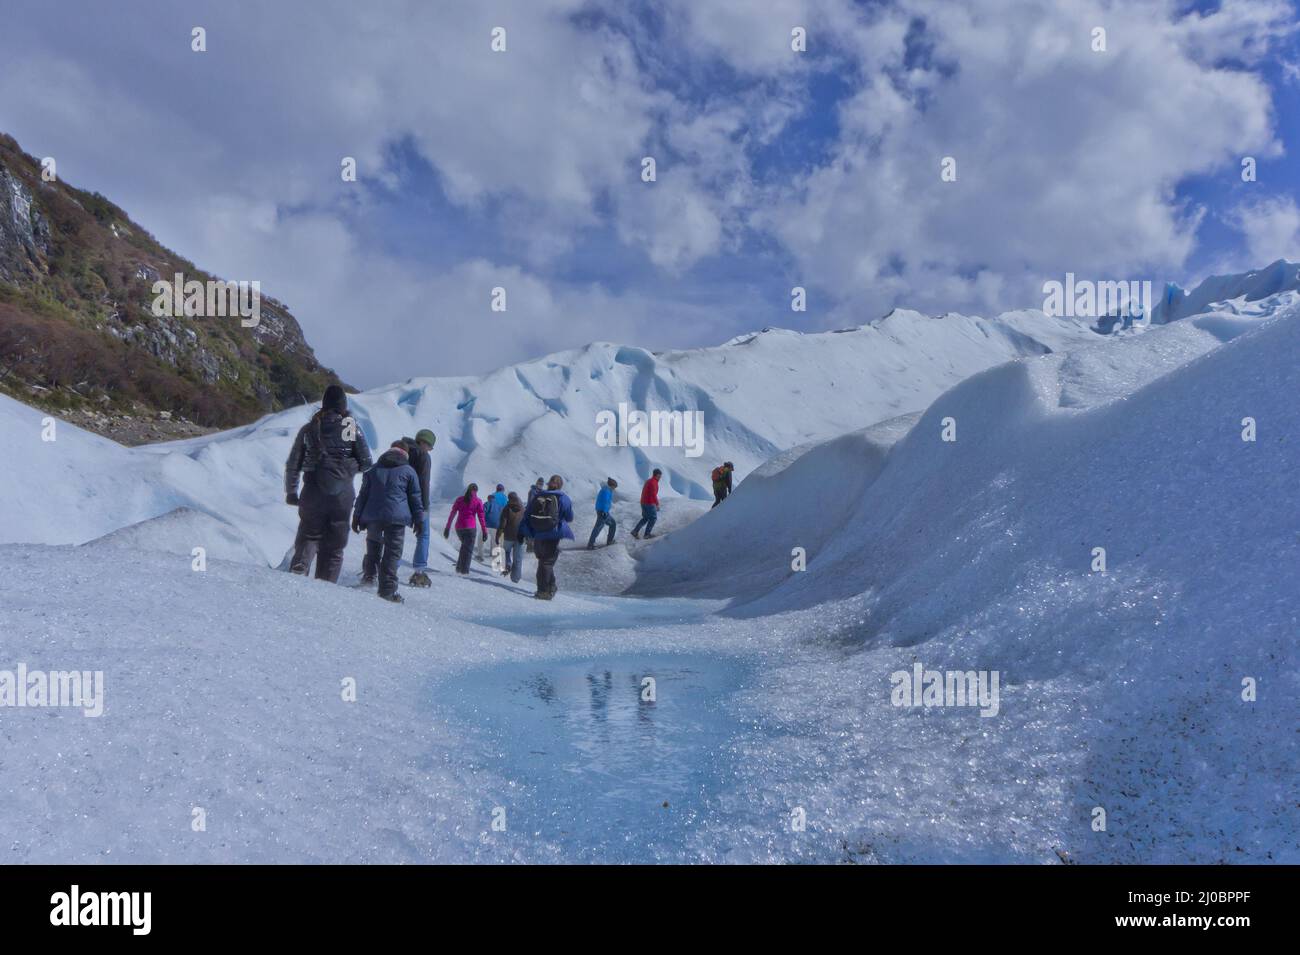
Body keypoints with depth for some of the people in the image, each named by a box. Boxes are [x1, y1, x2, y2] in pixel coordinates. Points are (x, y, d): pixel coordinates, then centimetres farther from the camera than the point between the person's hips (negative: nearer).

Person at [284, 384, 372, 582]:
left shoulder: (309, 428, 4)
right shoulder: (352, 427, -2)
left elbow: (292, 464, 6)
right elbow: (366, 463, -1)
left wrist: (290, 492, 16)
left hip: (313, 494, 1)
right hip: (343, 495, -1)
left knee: (309, 537, 13)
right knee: (334, 545, 7)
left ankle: (298, 572, -9)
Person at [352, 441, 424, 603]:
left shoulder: (373, 469, 16)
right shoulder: (409, 471, 7)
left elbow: (363, 494, 13)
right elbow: (415, 498, 6)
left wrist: (356, 517, 15)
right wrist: (419, 520, 11)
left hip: (372, 516, 3)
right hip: (396, 517, -3)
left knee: (373, 546, 24)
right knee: (392, 552, -3)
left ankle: (369, 575, 16)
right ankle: (388, 588, -8)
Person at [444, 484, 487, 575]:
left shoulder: (459, 500, 9)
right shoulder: (478, 502, -1)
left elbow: (452, 514, 8)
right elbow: (481, 517, -4)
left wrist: (447, 527, 11)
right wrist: (484, 531, 0)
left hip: (458, 527, 4)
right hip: (470, 528, -4)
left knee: (464, 546, 23)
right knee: (468, 548, 4)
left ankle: (459, 567, 17)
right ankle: (464, 570, -3)